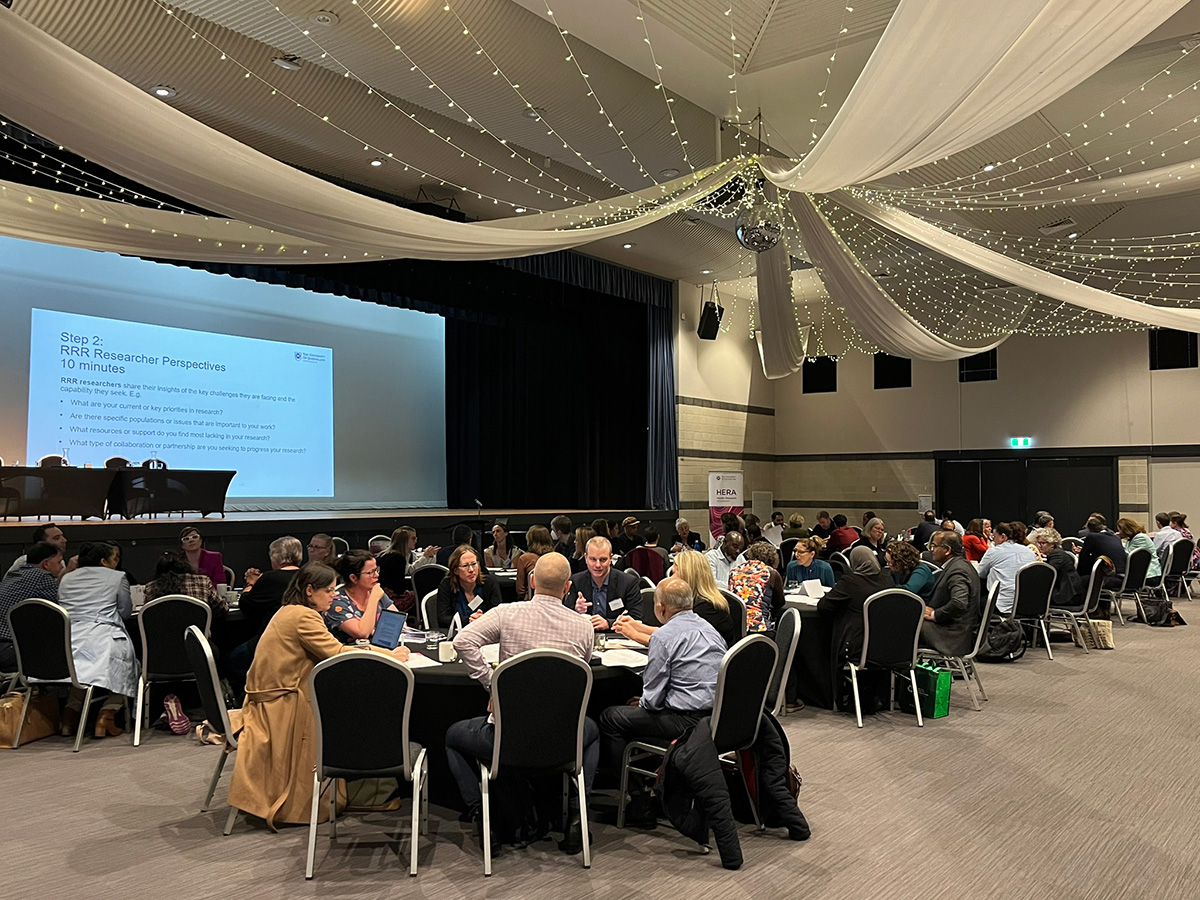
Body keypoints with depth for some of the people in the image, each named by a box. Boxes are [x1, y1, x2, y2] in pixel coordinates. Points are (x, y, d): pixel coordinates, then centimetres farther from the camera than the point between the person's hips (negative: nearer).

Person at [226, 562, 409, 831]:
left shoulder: (290, 611, 13)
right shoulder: (302, 617, -19)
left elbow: (327, 649, 13)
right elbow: (336, 654, -22)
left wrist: (367, 649, 3)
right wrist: (389, 657, -15)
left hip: (271, 700, 10)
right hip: (282, 706, -10)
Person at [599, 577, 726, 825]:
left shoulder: (664, 636, -13)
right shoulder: (708, 628, 12)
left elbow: (652, 699, -12)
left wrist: (640, 704, 11)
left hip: (687, 721, -9)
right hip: (717, 716, 9)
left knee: (610, 718, 5)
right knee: (632, 712, 29)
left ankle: (639, 801, 8)